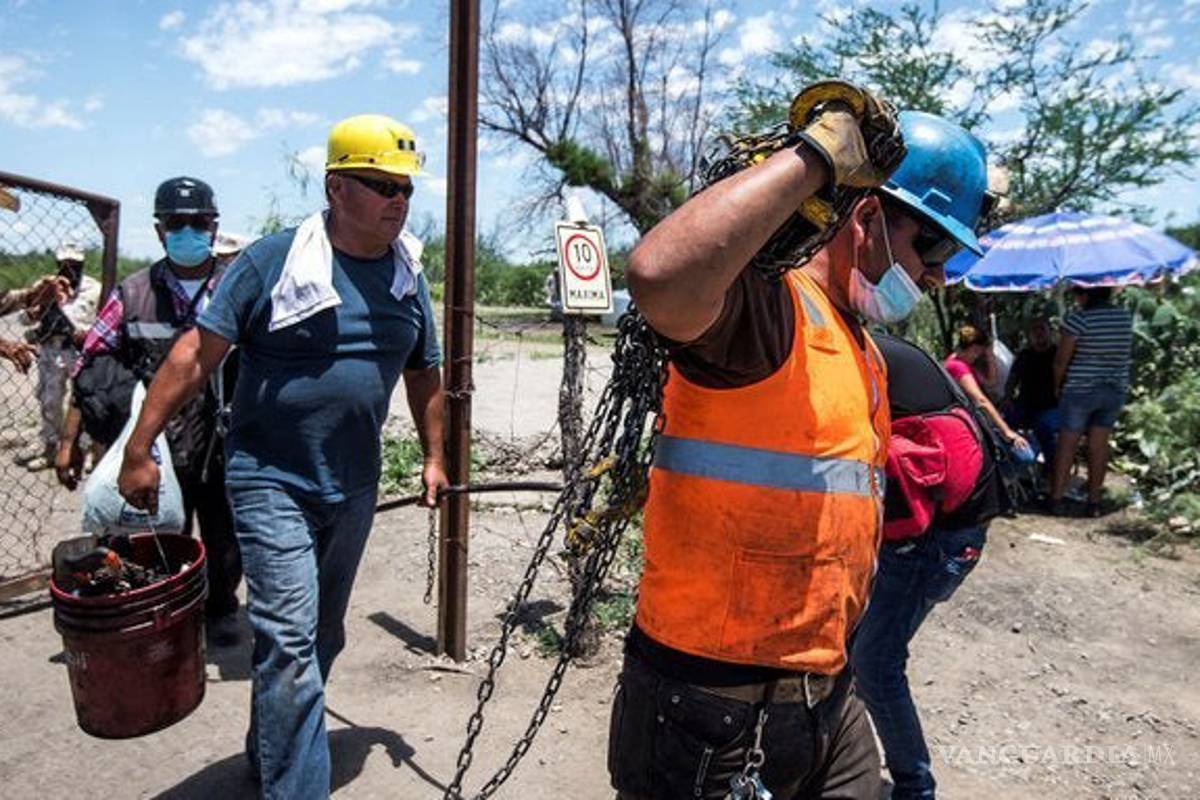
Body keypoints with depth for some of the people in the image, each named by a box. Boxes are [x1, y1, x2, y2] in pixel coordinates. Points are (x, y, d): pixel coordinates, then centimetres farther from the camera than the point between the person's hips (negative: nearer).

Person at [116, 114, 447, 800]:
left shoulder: (409, 275, 5)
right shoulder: (273, 260, -11)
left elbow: (424, 372, 14)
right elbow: (197, 354, -10)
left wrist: (435, 456, 12)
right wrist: (140, 449, -11)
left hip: (355, 486, 6)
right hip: (272, 482, -5)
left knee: (323, 636, 18)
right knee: (291, 641, -9)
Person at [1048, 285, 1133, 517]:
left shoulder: (1078, 319, -14)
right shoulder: (1126, 317, 3)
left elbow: (1061, 360, -11)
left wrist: (1057, 386, 5)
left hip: (1081, 389, -5)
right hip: (1116, 389, 5)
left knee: (1067, 444, 4)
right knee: (1099, 445, 10)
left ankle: (1056, 500, 8)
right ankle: (1094, 502, 13)